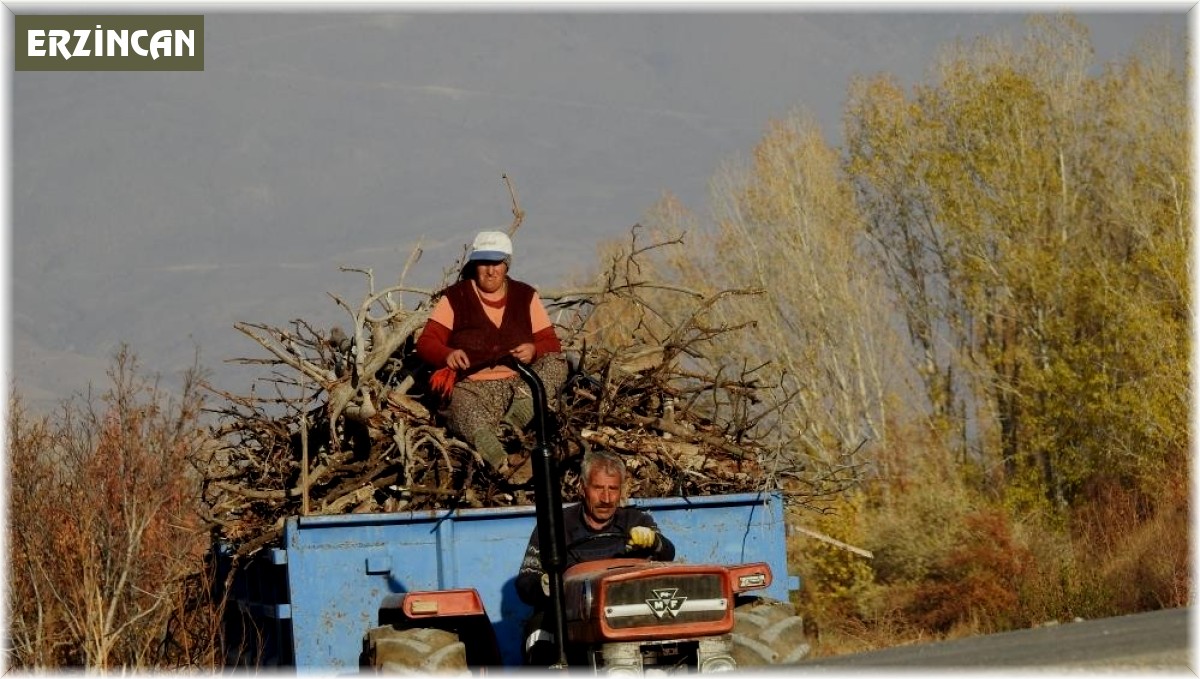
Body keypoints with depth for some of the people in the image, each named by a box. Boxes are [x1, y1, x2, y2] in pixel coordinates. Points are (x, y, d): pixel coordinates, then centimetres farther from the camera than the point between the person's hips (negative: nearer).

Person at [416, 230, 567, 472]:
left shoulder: (526, 296, 15)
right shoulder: (455, 297, 9)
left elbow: (552, 345, 11)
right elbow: (425, 343, 3)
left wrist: (534, 350, -14)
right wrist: (447, 354, -21)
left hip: (518, 384, 4)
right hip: (472, 386, -4)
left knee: (557, 364, -25)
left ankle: (517, 413, -45)